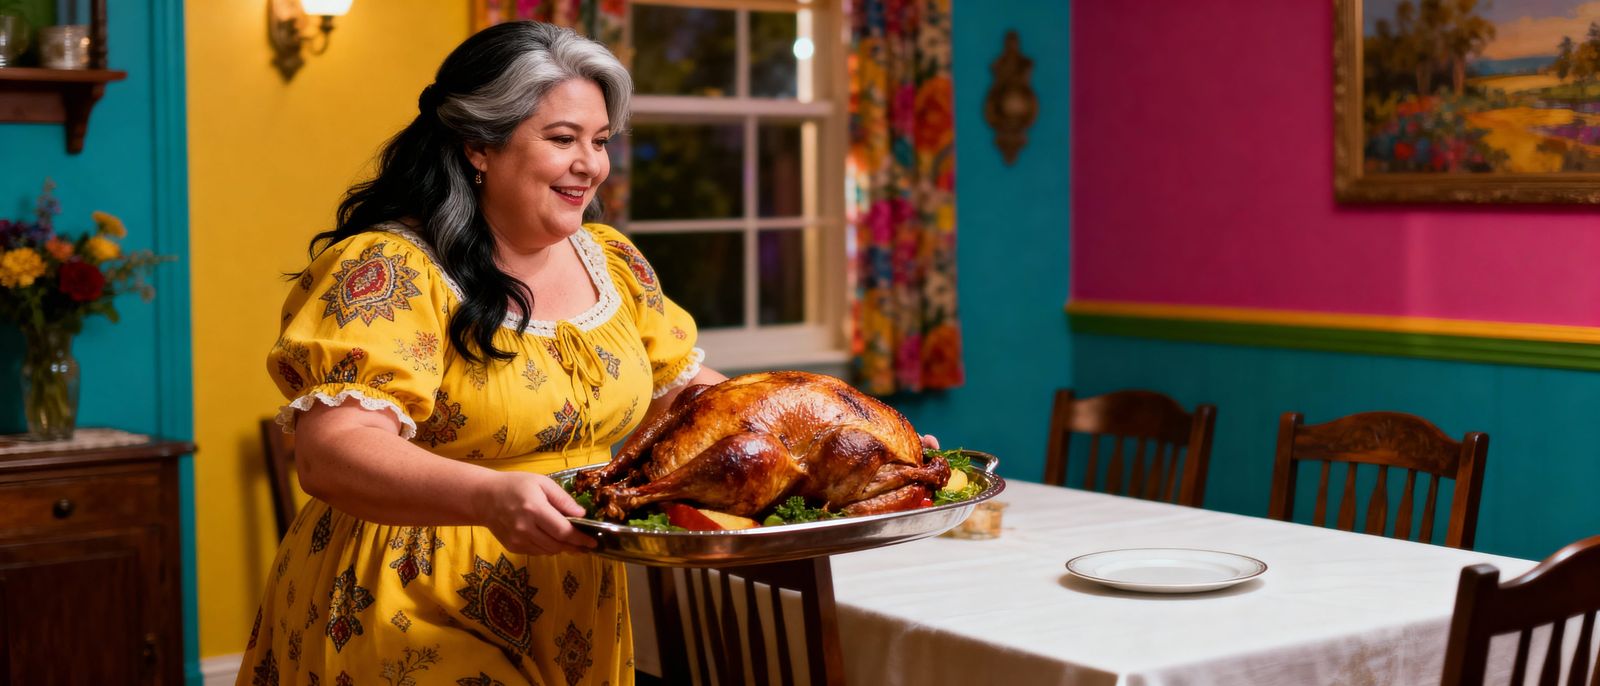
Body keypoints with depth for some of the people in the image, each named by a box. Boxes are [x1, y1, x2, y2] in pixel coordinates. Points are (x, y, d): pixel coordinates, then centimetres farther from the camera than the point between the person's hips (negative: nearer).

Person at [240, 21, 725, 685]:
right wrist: (490, 497, -42)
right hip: (415, 629, -6)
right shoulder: (389, 271, -16)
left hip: (578, 624, 7)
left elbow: (686, 385, 18)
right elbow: (331, 453, -27)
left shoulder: (612, 263, 5)